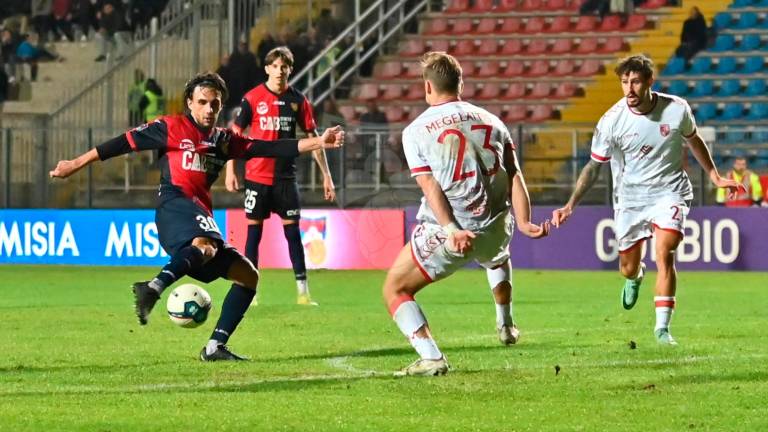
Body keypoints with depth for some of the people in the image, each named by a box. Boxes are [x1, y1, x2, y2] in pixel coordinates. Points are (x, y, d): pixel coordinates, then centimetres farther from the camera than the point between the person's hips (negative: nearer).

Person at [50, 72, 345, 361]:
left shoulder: (223, 141, 23)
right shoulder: (172, 128, 6)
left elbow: (268, 149, 17)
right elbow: (126, 142, 7)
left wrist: (318, 143, 8)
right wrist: (75, 164, 9)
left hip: (201, 216, 8)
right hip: (175, 206, -8)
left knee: (248, 275, 7)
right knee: (205, 245, -40)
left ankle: (215, 347, 2)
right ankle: (154, 288, -63)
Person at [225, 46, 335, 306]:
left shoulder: (298, 100, 3)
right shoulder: (253, 98, -3)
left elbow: (313, 138, 7)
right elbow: (236, 135, 2)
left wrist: (326, 175, 4)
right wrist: (230, 170, -3)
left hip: (285, 177, 1)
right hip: (257, 175, -1)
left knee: (292, 230, -1)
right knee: (254, 231, 2)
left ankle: (303, 292, 1)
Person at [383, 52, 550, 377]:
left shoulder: (416, 130, 1)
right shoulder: (491, 122, 10)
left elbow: (430, 186, -11)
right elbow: (513, 175, 0)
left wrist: (451, 230, -19)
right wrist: (523, 222, -7)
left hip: (445, 231, -5)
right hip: (494, 229, 5)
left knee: (394, 290, 8)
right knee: (498, 259, 42)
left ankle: (431, 358, -10)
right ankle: (506, 325, 55)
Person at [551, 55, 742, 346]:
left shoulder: (677, 109, -11)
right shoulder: (612, 121, -14)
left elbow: (694, 141, 11)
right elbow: (594, 166, -4)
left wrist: (715, 177, 15)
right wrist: (570, 205, -13)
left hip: (669, 193, -1)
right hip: (629, 198, 1)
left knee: (664, 254, -22)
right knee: (628, 268, 8)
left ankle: (662, 326, -14)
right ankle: (635, 278, 49)